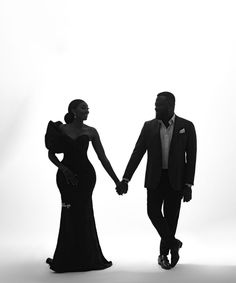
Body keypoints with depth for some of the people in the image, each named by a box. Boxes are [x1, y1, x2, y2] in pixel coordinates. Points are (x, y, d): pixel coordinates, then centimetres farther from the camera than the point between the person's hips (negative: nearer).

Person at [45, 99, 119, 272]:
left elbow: (102, 157, 1)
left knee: (81, 214, 3)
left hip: (85, 175, 1)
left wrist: (116, 180, -2)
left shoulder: (91, 132, 2)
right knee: (73, 214, 6)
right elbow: (51, 154, 4)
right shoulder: (61, 129, 0)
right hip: (66, 175, 0)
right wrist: (64, 169, -13)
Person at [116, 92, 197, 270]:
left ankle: (164, 252, 25)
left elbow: (191, 157, -3)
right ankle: (173, 243, 9)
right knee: (153, 211, -12)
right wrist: (125, 179, -8)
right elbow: (137, 153, -1)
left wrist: (188, 185, -8)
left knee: (171, 217, 5)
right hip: (155, 178, 2)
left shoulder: (186, 126, -4)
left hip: (176, 180, -1)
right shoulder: (149, 126, 1)